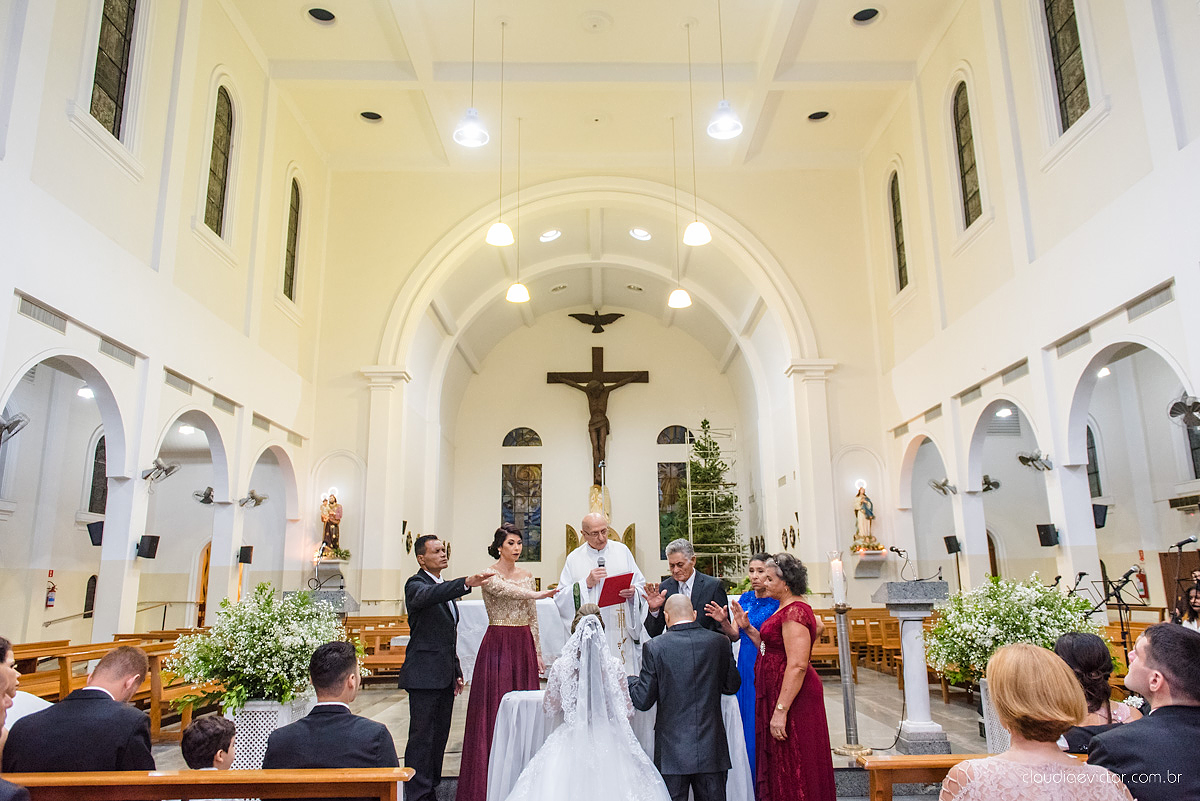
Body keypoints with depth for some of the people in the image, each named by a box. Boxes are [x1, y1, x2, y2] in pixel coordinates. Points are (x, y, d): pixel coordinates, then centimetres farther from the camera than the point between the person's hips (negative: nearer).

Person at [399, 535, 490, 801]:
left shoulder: (446, 587, 17)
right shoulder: (416, 584, -8)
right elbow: (427, 596, -35)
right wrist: (466, 583, -48)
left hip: (445, 675, 8)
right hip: (424, 674, -8)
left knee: (439, 736, 13)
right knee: (422, 736, -4)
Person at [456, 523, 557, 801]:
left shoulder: (527, 575, 12)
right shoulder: (489, 575, -6)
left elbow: (532, 618, 14)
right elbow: (506, 590, -27)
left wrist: (537, 653, 10)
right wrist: (538, 594, -41)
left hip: (524, 645, 5)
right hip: (498, 645, -5)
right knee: (495, 708, -4)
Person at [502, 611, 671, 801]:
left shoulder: (560, 666, -9)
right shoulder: (615, 666, -10)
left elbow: (550, 706, 7)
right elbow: (626, 710, -1)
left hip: (571, 741, 1)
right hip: (608, 742, 0)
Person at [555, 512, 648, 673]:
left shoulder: (622, 551, 7)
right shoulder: (574, 559, 4)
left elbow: (642, 586, 9)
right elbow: (560, 600, 0)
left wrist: (633, 593, -12)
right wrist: (586, 584, -12)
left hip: (622, 632, 1)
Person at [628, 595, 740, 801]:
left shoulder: (654, 647, -11)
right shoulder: (720, 642, -3)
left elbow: (643, 701, -7)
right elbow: (732, 685, 9)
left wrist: (628, 681, 13)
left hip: (673, 749, -3)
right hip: (712, 747, 3)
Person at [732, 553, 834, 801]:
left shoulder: (795, 611, -19)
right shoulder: (786, 609, 13)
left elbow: (797, 666, -25)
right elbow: (771, 651, 16)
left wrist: (781, 710, -26)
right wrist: (747, 628, 10)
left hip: (792, 697, -10)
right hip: (776, 694, 10)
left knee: (792, 769, 0)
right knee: (779, 769, 17)